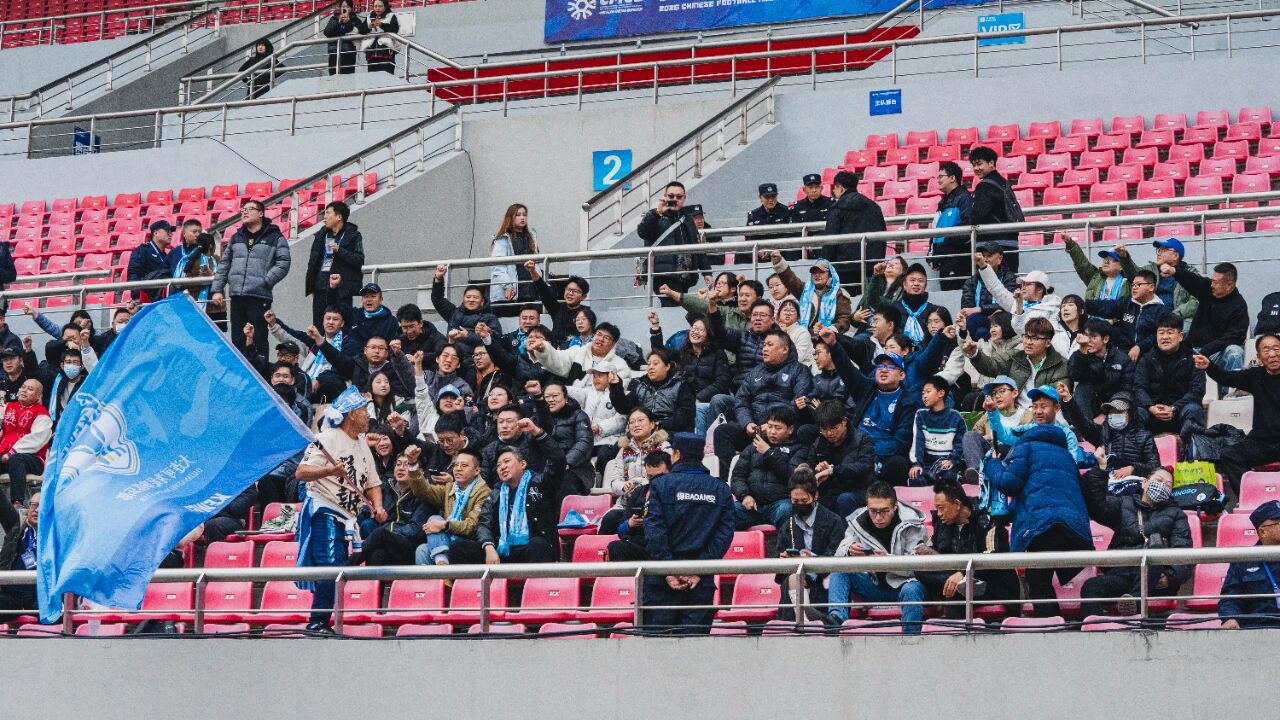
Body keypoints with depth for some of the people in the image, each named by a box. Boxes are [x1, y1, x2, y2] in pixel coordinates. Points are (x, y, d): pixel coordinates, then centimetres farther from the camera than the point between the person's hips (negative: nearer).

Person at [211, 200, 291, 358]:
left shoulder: (275, 238, 2)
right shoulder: (236, 238, 19)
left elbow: (283, 263, -6)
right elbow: (224, 265, 19)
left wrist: (265, 281, -14)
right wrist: (217, 290, 10)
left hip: (259, 297, -5)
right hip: (236, 297, 5)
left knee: (259, 341, -3)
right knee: (237, 341, 8)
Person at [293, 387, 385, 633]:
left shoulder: (362, 444, 18)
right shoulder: (327, 440, -9)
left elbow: (372, 482, 23)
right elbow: (300, 473, -17)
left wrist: (377, 507, 4)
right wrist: (329, 470, -33)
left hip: (349, 517, 8)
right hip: (324, 512, -8)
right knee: (330, 566, -18)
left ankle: (321, 622, 11)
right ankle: (317, 622, -15)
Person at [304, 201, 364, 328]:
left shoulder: (353, 236, 1)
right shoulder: (321, 235, 17)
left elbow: (359, 260, -8)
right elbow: (313, 260, 22)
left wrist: (339, 250, -18)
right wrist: (311, 283, 14)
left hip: (341, 289, -5)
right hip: (321, 287, 5)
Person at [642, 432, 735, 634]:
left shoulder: (661, 485, -2)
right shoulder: (720, 489, 7)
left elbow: (654, 532, -10)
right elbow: (725, 533, -2)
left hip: (662, 580, -3)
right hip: (702, 580, 3)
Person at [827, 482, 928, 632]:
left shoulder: (910, 524, -14)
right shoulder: (859, 521, -2)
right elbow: (839, 554, -6)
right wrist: (849, 551, -31)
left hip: (902, 583, -4)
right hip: (874, 585, 4)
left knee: (911, 590, -38)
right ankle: (837, 616, -33)